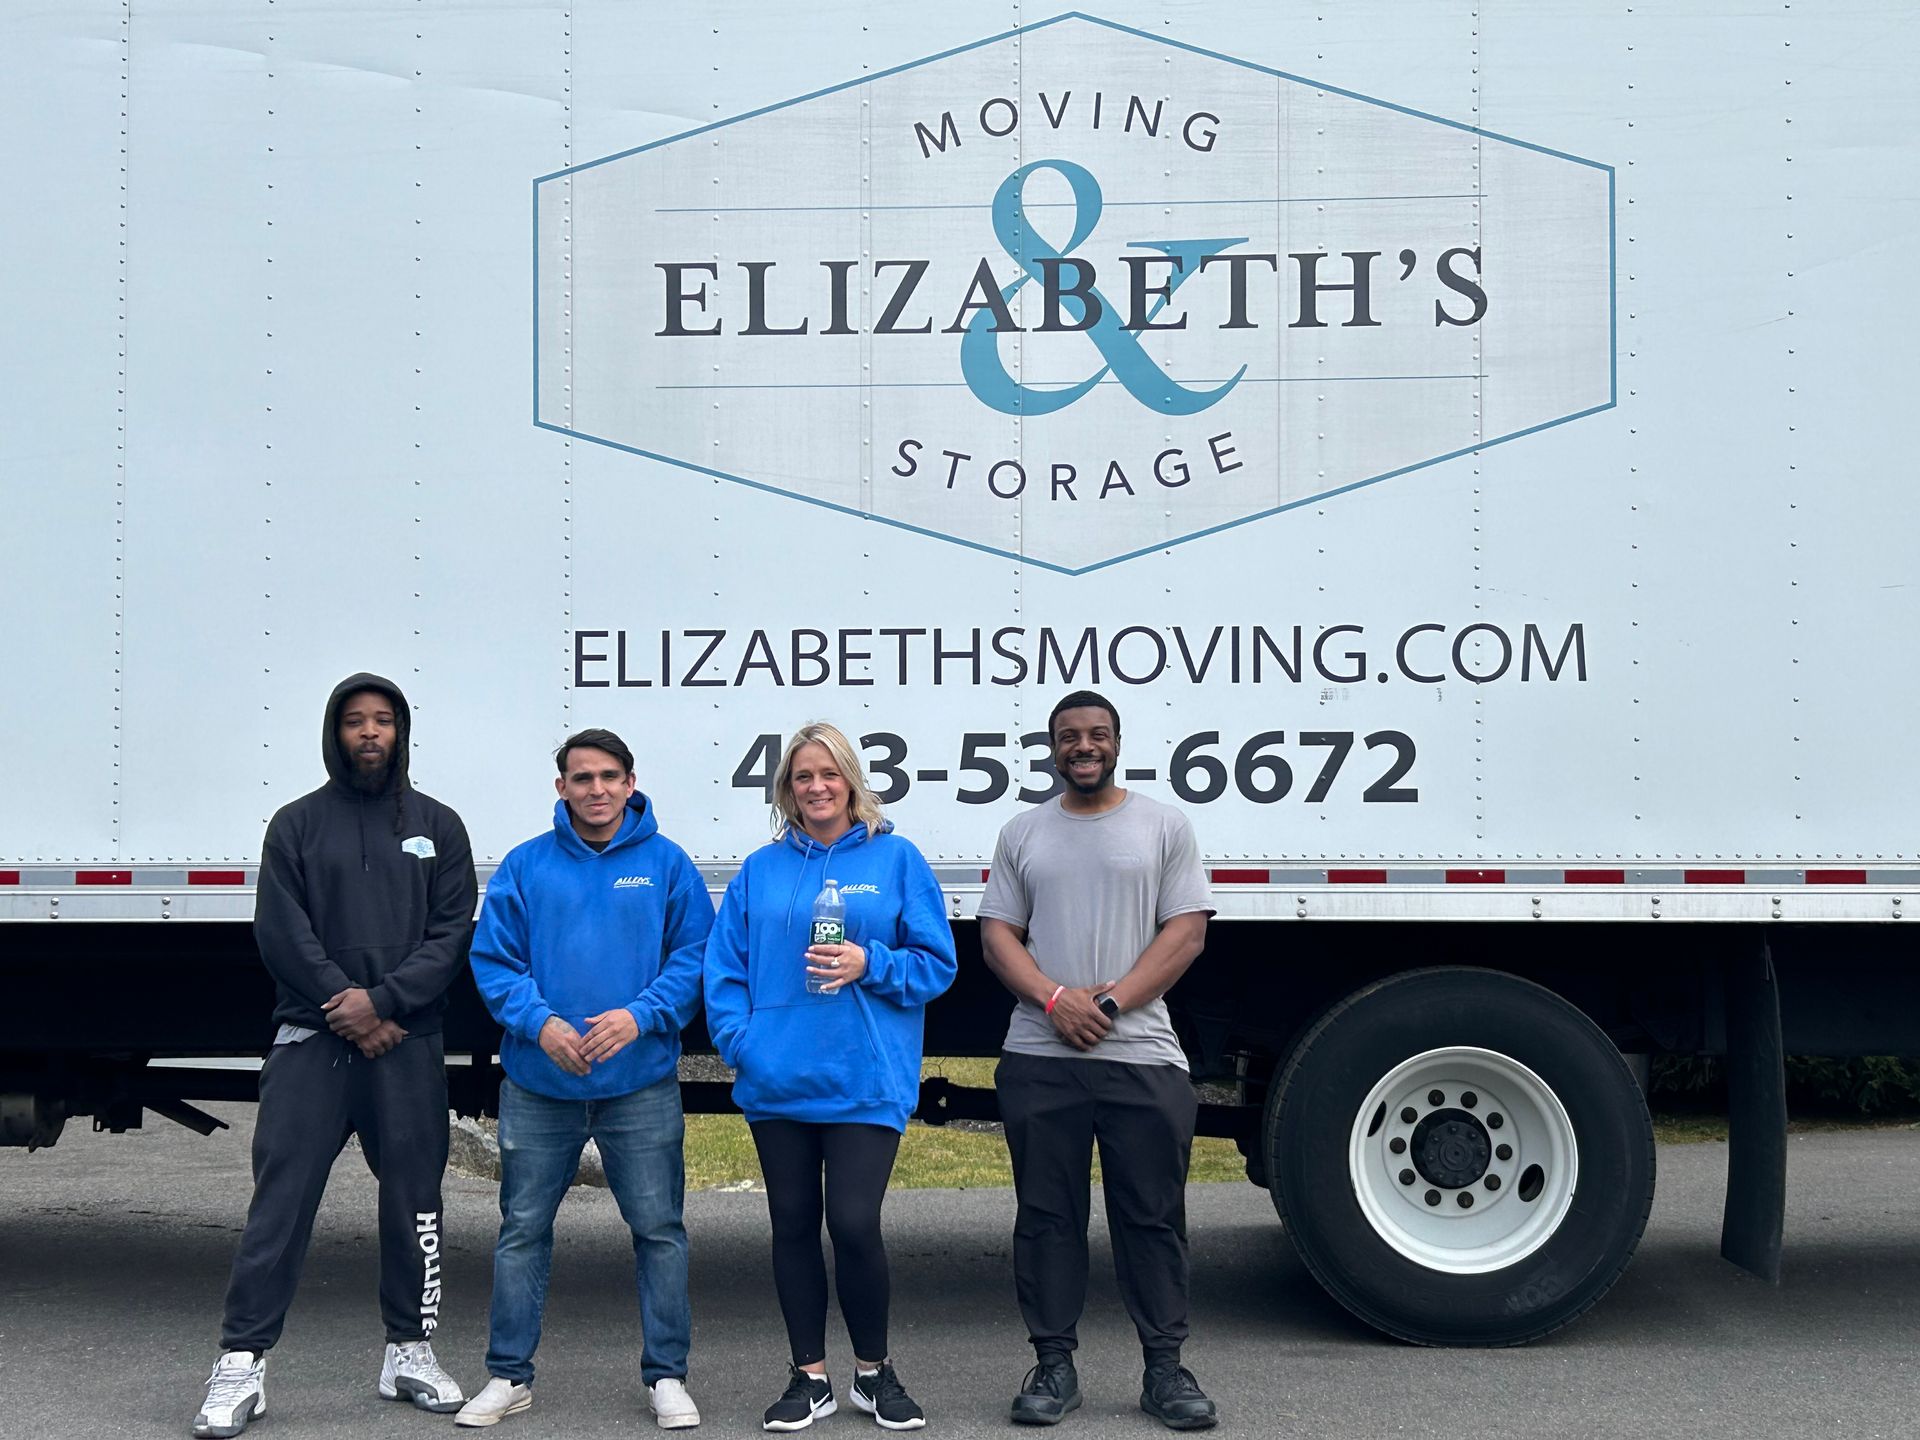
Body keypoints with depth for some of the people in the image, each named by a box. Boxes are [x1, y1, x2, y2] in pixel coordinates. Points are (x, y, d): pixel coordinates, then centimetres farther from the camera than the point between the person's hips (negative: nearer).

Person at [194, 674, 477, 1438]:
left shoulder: (437, 826, 10)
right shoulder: (297, 824, 8)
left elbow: (453, 932, 2)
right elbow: (281, 932, -1)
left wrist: (384, 1001, -11)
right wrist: (345, 1007, -11)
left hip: (408, 1043, 1)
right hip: (312, 1039, -1)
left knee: (414, 1198, 7)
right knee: (281, 1197, -5)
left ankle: (410, 1351, 20)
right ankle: (242, 1362, -2)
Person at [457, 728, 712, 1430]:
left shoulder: (666, 864, 2)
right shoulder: (525, 866, 4)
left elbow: (694, 957, -2)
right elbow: (493, 961, 2)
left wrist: (640, 1015, -16)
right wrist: (540, 1023, -14)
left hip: (641, 1084, -1)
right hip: (539, 1084, 1)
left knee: (659, 1229, 3)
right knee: (522, 1230, 8)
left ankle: (666, 1374, 14)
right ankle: (508, 1375, 20)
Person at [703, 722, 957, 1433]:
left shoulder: (895, 859, 4)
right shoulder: (760, 870, 10)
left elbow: (937, 964, 2)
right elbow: (724, 968, 10)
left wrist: (869, 964, -14)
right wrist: (740, 1041, -5)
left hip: (865, 1081, -3)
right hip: (777, 1081, 3)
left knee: (854, 1225, -9)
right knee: (793, 1227, 8)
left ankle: (874, 1372, 14)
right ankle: (809, 1377, 22)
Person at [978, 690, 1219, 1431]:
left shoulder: (1164, 826, 7)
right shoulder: (1023, 834, 12)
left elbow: (1186, 932, 0)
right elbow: (997, 935, 7)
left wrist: (1111, 1002, -11)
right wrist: (1055, 1000, -10)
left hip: (1143, 1056, -1)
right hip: (1039, 1058, 2)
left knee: (1152, 1216, 2)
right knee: (1047, 1216, 5)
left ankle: (1165, 1367, 11)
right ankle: (1053, 1364, 14)